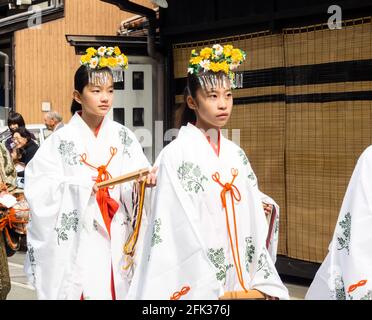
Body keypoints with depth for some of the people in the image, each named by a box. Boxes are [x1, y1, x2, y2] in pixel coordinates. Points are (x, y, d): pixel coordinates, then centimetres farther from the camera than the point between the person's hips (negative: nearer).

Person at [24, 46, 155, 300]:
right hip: (76, 239, -2)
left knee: (117, 289, 7)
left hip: (117, 237, 3)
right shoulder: (62, 140, -4)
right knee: (80, 289, 0)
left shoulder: (123, 137, 4)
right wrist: (78, 185, -19)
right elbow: (38, 188, -10)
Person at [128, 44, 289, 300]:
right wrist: (207, 288, -17)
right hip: (197, 285, -5)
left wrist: (263, 282, 1)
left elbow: (253, 222, 7)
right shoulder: (176, 155, -9)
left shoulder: (236, 155, 8)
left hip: (240, 280, 5)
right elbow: (174, 226, -13)